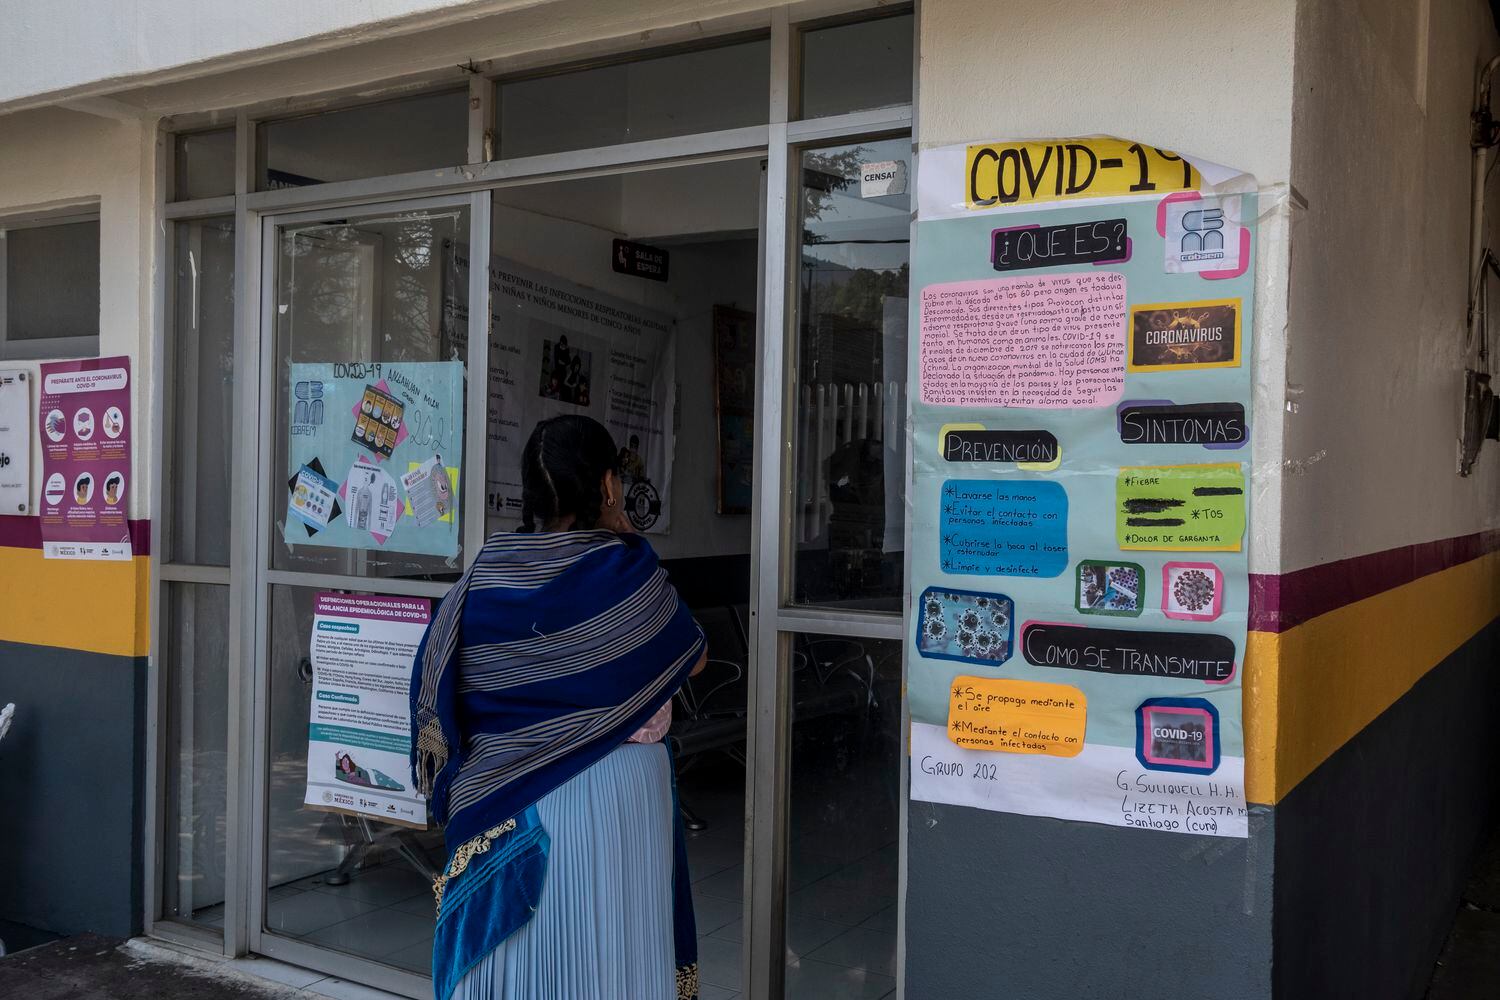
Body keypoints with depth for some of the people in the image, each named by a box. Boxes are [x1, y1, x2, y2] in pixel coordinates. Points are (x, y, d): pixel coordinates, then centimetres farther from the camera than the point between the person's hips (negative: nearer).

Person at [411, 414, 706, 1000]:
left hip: (506, 798, 4)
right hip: (611, 795, -4)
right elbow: (692, 659, 2)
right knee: (601, 951, 7)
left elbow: (437, 673, 3)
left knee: (510, 947, 14)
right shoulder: (624, 568, -12)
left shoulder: (490, 569, -2)